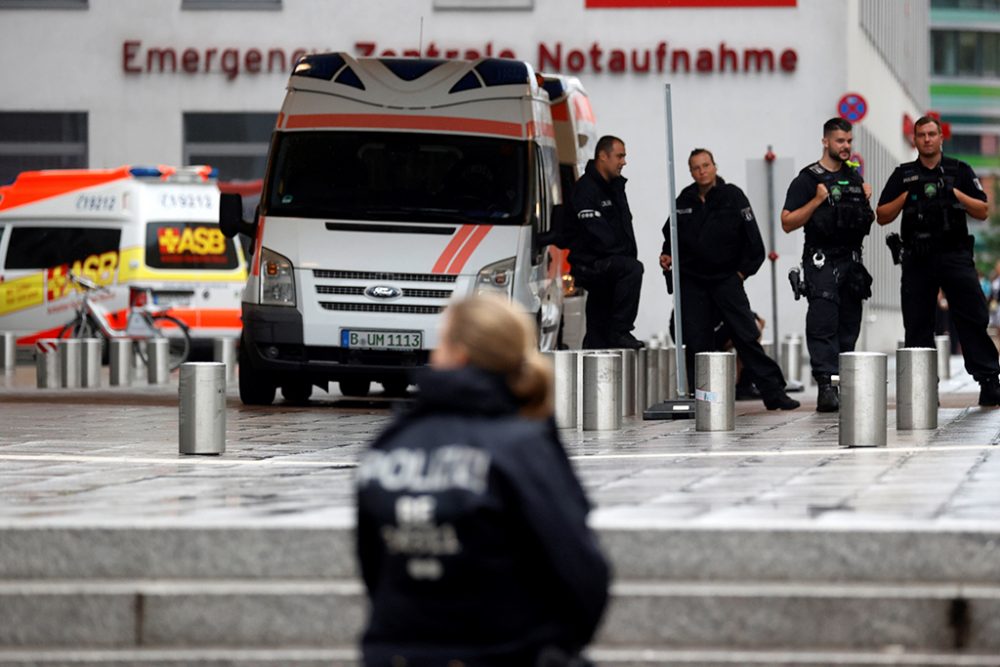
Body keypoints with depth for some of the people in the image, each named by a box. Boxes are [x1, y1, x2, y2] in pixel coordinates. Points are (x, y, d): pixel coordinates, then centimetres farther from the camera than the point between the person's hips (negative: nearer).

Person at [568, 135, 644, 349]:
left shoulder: (616, 185, 17)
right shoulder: (586, 188, -13)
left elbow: (624, 225, 23)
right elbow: (596, 232, -20)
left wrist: (629, 252, 6)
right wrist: (624, 255, -15)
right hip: (590, 263, -9)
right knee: (632, 269, -32)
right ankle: (620, 331, -30)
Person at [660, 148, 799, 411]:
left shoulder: (732, 196, -2)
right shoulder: (685, 200, 7)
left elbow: (752, 239, 0)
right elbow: (671, 234, 19)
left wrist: (743, 271, -3)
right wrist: (668, 256, 1)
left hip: (727, 278, -3)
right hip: (692, 282, 3)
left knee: (746, 335, -6)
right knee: (697, 341, 1)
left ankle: (773, 392, -4)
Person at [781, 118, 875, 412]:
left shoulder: (854, 177, 16)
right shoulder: (807, 179, -3)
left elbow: (868, 221, 26)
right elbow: (787, 223, -7)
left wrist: (867, 201, 5)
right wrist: (817, 200, -16)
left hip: (852, 262, 6)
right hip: (822, 262, -6)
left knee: (849, 326, 7)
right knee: (823, 323, -15)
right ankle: (825, 387, -20)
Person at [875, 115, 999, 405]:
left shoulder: (960, 171, 9)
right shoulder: (903, 175, 12)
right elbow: (882, 216, 9)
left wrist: (955, 193, -9)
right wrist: (906, 196, -6)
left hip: (955, 256, -2)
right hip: (917, 260, 2)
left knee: (973, 319, -8)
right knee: (917, 326, 1)